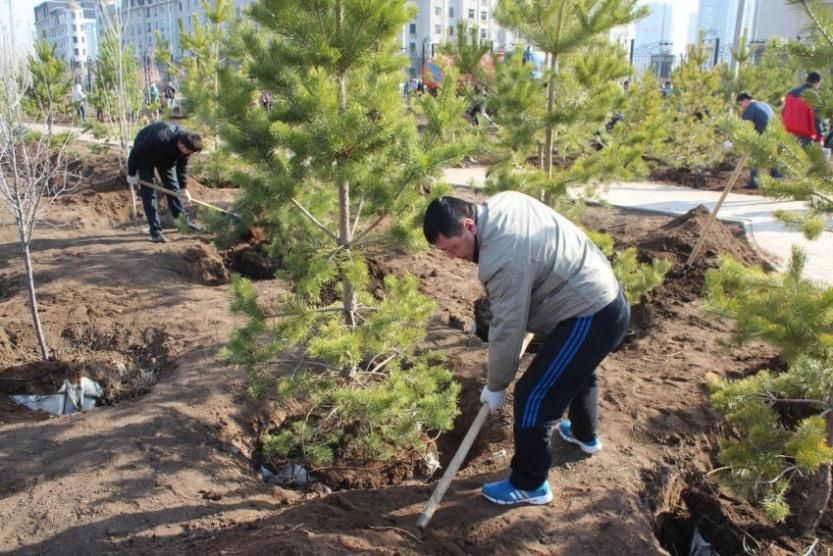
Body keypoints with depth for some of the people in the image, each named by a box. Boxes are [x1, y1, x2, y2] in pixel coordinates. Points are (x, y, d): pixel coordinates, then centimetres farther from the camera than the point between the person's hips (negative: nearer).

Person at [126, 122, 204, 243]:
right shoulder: (161, 138, -43)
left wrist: (183, 188, -15)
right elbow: (136, 152, -29)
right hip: (145, 155, -5)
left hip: (167, 156, 5)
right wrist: (132, 174, -17)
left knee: (173, 187, 5)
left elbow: (182, 165, -11)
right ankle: (156, 231, -11)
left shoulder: (186, 140, -25)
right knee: (148, 191, -10)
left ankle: (185, 221, 14)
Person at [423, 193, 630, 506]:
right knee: (577, 371, 33)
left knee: (533, 398, -5)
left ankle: (529, 485, 12)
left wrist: (495, 387, -8)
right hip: (606, 298, 11)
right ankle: (585, 435, 58)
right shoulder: (502, 202, -1)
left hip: (591, 317, -11)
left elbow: (507, 329, -22)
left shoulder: (503, 258, -29)